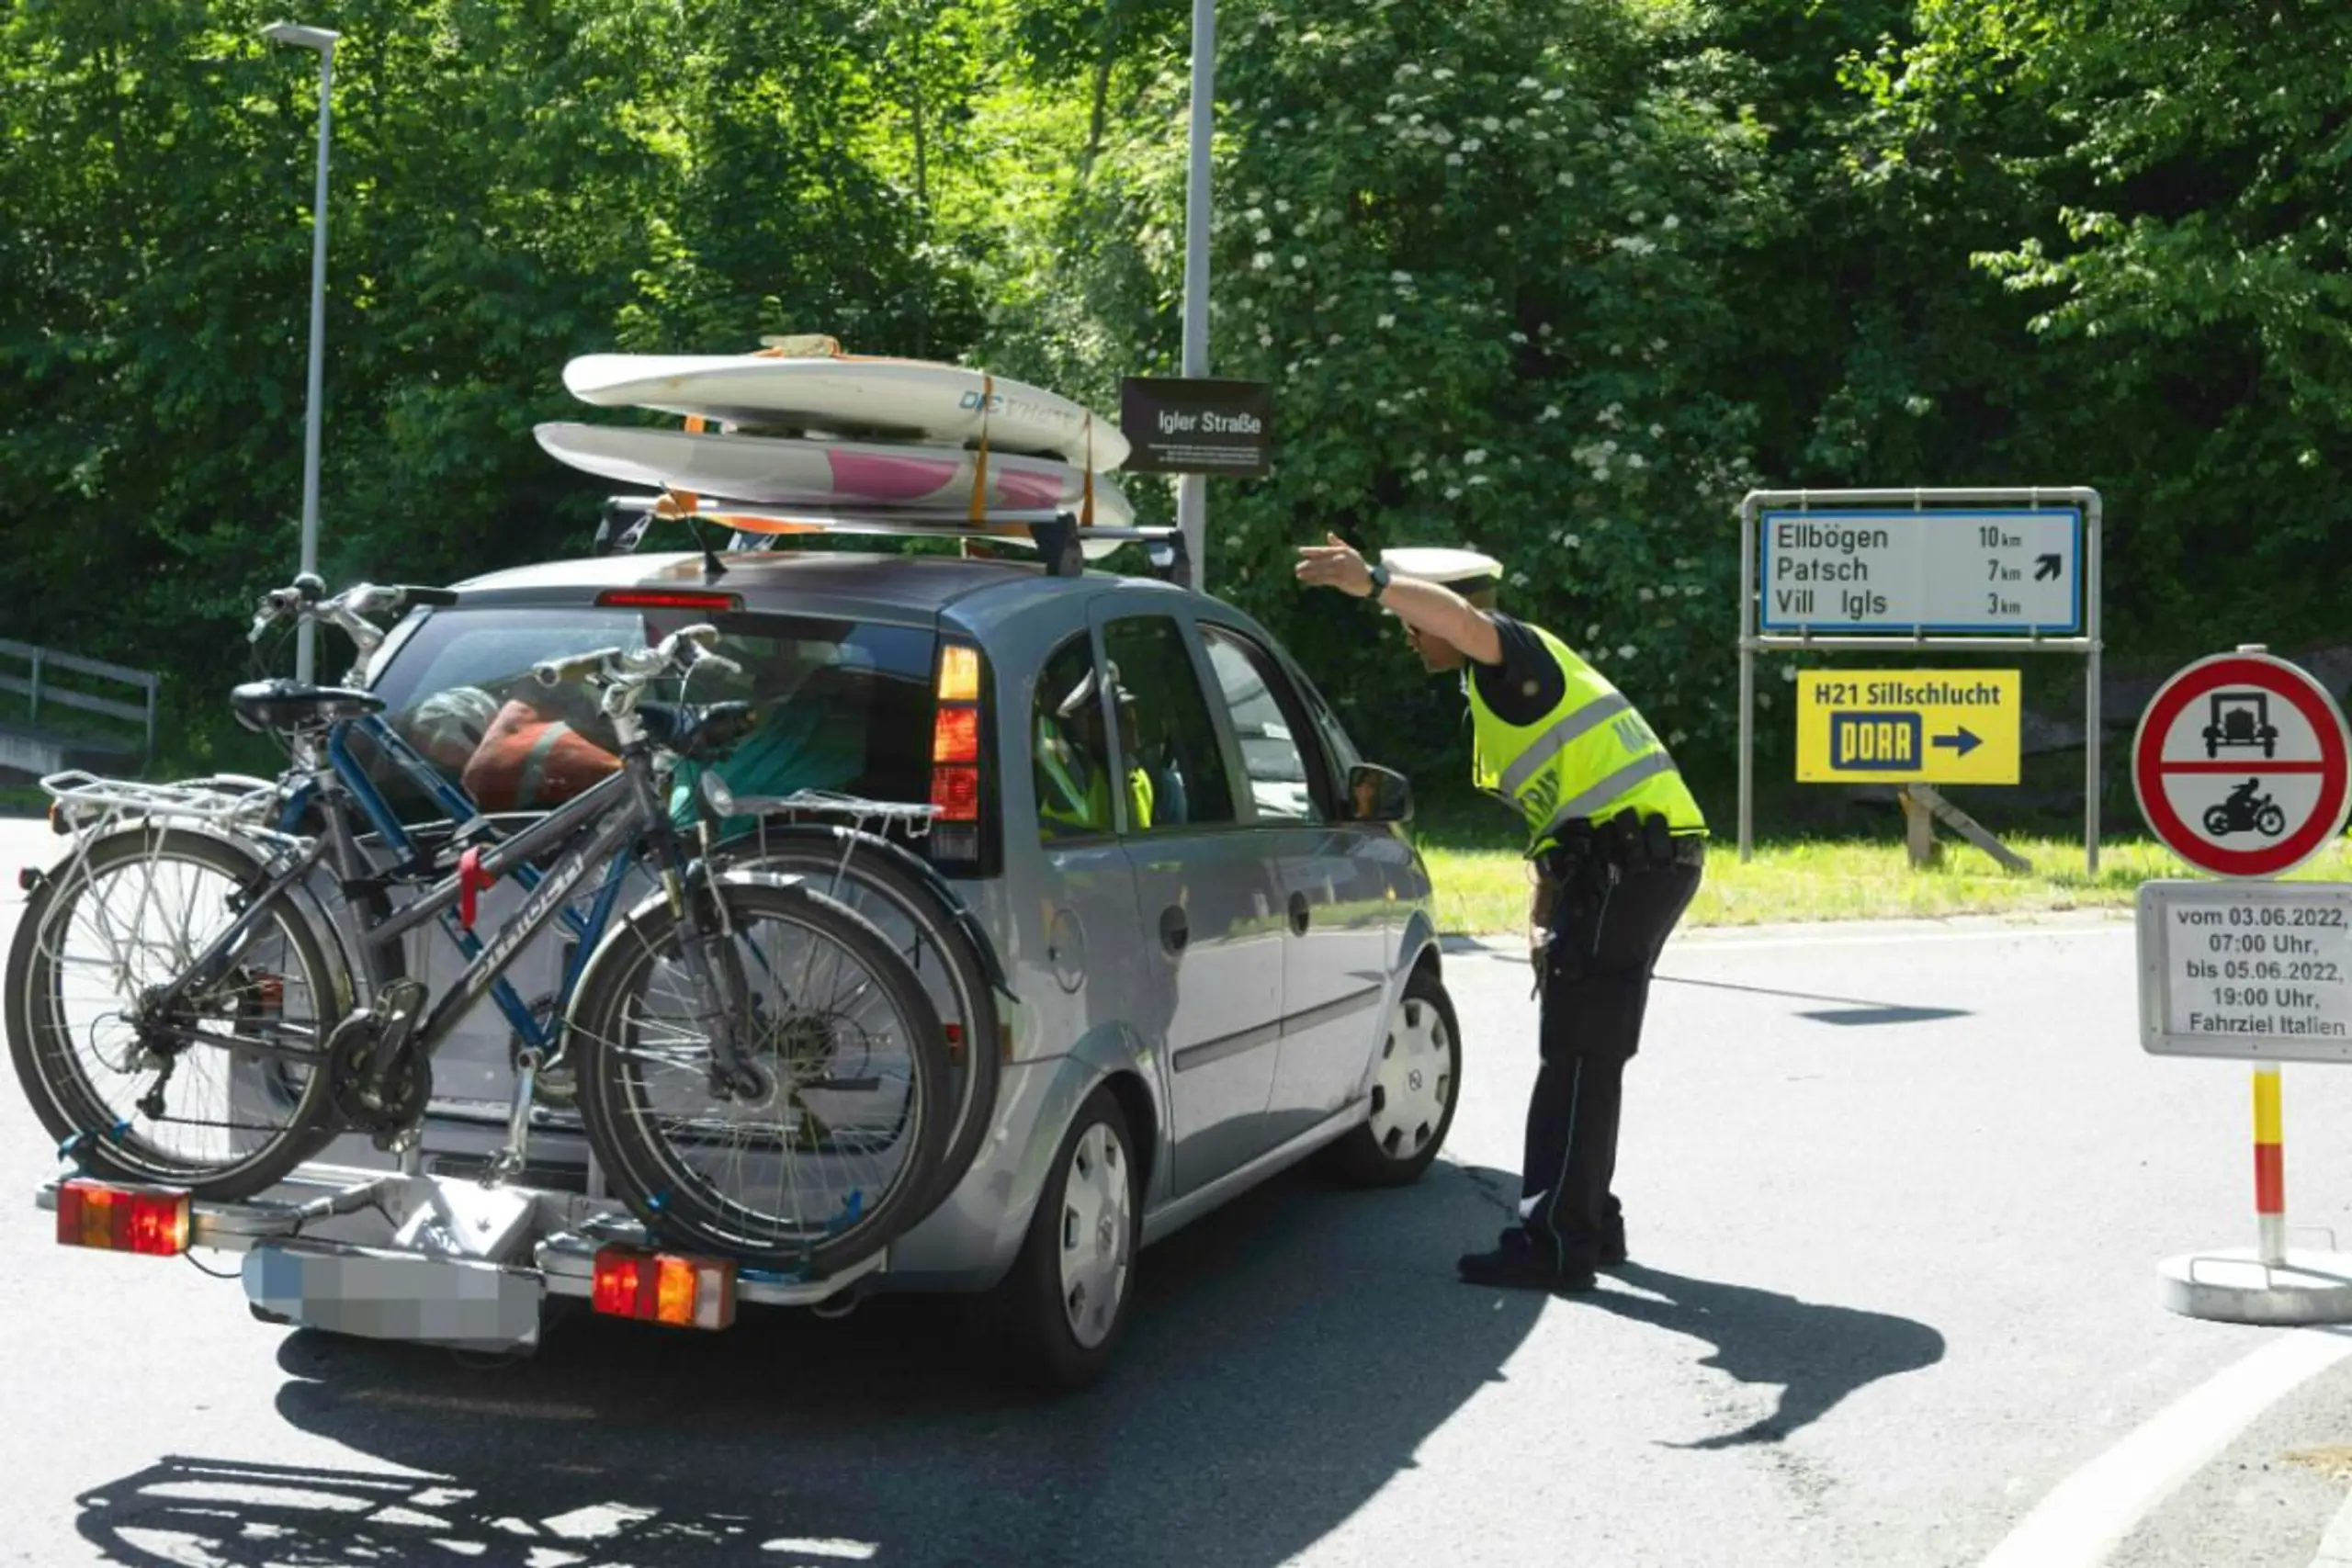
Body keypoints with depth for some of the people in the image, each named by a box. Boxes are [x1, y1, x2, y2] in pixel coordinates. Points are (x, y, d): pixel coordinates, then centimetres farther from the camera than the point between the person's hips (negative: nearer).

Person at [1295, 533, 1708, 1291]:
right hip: (1629, 861, 11)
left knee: (1578, 1058, -10)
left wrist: (1373, 582, -48)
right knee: (1582, 1057, 17)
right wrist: (1541, 918, 18)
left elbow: (1463, 618, -32)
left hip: (1627, 858, -11)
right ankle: (1589, 1225, 26)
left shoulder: (1515, 651, -6)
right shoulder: (1499, 690, 24)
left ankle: (1553, 1242, -9)